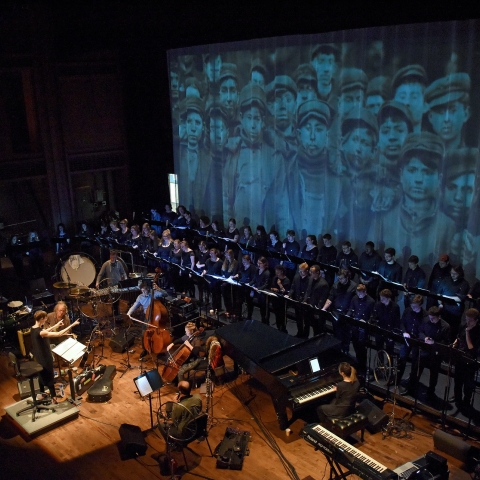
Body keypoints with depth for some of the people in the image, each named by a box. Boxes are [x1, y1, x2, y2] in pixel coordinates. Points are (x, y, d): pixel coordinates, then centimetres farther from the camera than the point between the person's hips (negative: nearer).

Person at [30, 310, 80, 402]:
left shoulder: (33, 329, -5)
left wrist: (56, 325, 13)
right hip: (45, 358, -9)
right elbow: (59, 334, -33)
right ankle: (54, 398, 16)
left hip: (38, 358, 9)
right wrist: (72, 325, -30)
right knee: (49, 377, 5)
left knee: (41, 375, 25)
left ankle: (42, 394, 41)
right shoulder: (40, 332, -32)